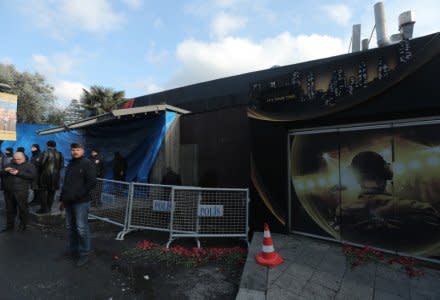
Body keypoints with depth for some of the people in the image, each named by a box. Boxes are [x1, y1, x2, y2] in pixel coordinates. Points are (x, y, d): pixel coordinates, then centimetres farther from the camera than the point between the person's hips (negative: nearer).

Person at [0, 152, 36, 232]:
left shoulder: (29, 166, 3)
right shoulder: (9, 165, 19)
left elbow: (32, 176, -11)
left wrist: (18, 173, -17)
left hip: (21, 191, -5)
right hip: (8, 191, 5)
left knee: (22, 209, 1)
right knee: (10, 209, 11)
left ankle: (23, 225, 13)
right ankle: (9, 226, 23)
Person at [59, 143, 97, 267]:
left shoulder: (87, 163, -7)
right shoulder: (70, 164, 19)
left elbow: (91, 182, -16)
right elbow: (65, 183, 24)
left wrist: (77, 195, -18)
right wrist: (62, 199, 20)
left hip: (81, 202, -8)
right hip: (69, 201, 8)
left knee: (81, 228, -5)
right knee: (70, 227, 15)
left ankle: (84, 254, 7)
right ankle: (73, 250, 30)